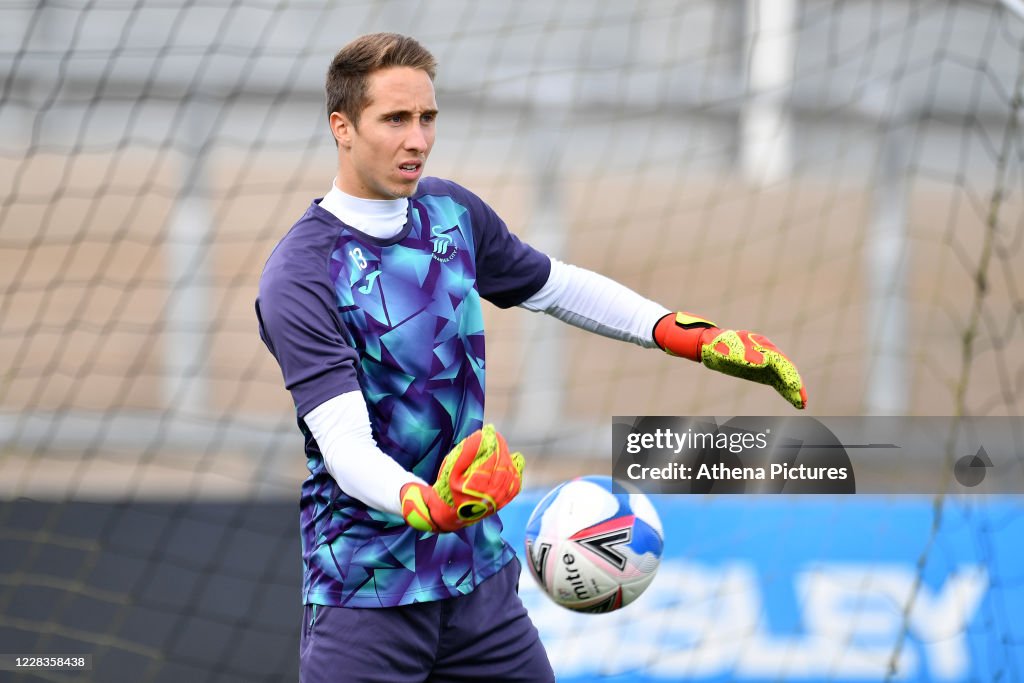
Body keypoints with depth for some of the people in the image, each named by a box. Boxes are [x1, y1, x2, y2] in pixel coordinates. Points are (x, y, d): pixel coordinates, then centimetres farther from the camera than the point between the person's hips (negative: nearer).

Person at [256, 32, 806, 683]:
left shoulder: (452, 211, 4)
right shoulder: (298, 276, -17)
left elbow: (555, 285, 20)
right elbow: (342, 436, -26)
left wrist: (692, 336, 10)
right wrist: (425, 505, -45)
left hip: (481, 573, 6)